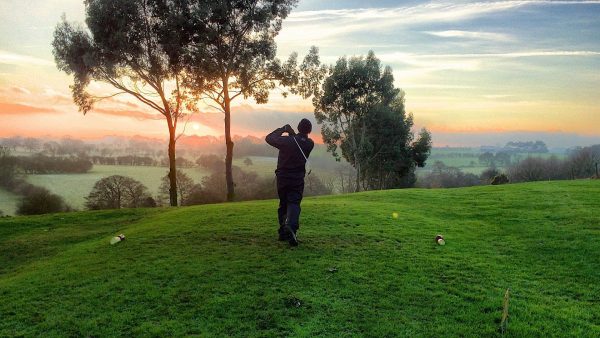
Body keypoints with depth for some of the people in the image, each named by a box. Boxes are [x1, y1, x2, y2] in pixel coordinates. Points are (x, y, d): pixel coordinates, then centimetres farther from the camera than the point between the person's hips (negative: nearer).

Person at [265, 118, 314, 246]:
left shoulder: (286, 140, -12)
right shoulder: (309, 144, -4)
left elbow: (269, 138, 1)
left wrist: (282, 129, 7)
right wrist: (292, 133, 8)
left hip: (282, 178, 1)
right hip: (297, 180, 0)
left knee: (283, 204, 15)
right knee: (294, 204, -6)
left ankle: (283, 232, 16)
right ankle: (291, 226, -34)